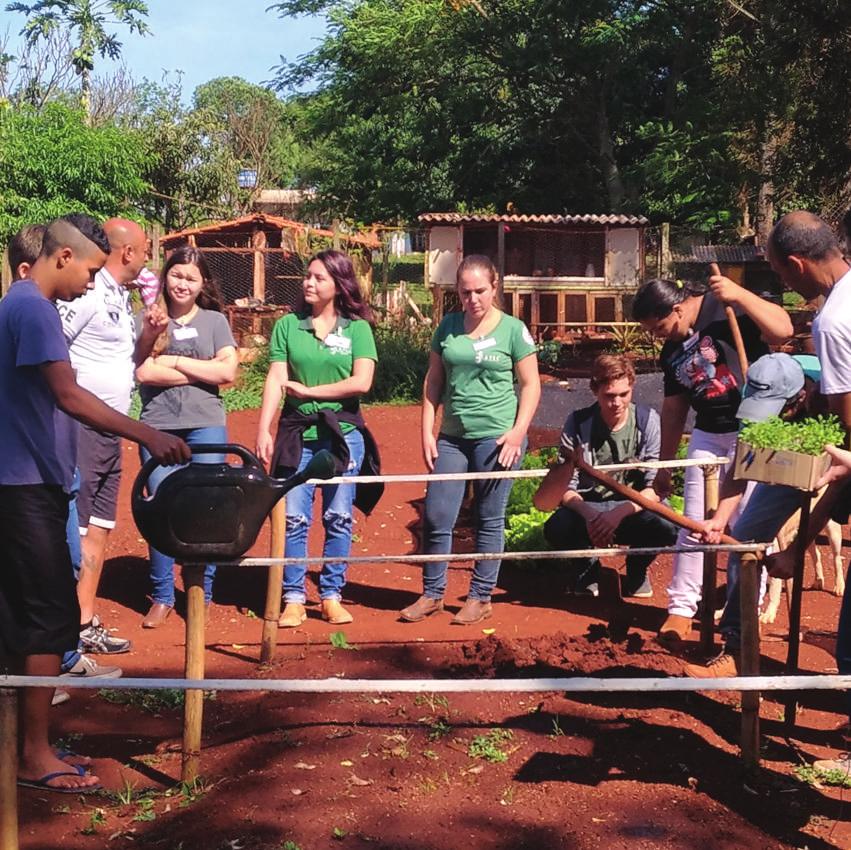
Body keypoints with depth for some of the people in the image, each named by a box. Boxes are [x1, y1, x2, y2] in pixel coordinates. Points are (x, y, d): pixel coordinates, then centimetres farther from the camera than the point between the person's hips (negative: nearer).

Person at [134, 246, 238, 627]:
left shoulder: (215, 320, 8)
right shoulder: (151, 320, 7)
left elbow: (228, 371, -4)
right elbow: (143, 372, -6)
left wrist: (174, 361, -5)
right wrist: (202, 370, -9)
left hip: (205, 427, 0)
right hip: (158, 427, 0)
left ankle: (202, 596, 14)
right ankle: (162, 597, 15)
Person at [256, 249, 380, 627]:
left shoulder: (357, 328, 2)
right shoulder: (287, 326, 5)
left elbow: (361, 382, -9)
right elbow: (276, 379, -2)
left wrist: (308, 390, -7)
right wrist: (263, 430, -10)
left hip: (343, 434, 0)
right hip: (297, 433, 0)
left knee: (338, 518, 6)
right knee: (293, 518, -1)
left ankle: (332, 595, 17)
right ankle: (294, 599, 9)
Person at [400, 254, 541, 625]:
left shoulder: (513, 329, -2)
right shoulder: (448, 326, 7)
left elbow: (530, 385, -1)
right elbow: (434, 382, 11)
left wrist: (518, 432, -11)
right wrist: (427, 432, 5)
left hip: (496, 437, -4)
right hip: (452, 437, 4)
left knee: (489, 519, 5)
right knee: (436, 517, 4)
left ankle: (480, 597, 17)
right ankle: (431, 594, 19)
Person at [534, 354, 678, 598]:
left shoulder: (648, 420, -9)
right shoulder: (578, 422, -8)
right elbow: (566, 486, -8)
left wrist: (620, 513, -28)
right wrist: (589, 515, -28)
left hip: (634, 509, 0)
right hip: (588, 507, 0)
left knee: (667, 527, -33)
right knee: (556, 529, -33)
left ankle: (637, 569, 4)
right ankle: (586, 567, 4)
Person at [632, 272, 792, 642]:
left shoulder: (725, 307, -11)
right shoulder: (672, 351, 10)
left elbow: (782, 330, -23)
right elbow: (673, 408, 16)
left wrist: (740, 294, -32)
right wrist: (665, 464, 19)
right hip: (707, 435, 6)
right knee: (694, 522, 5)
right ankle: (681, 606, 14)